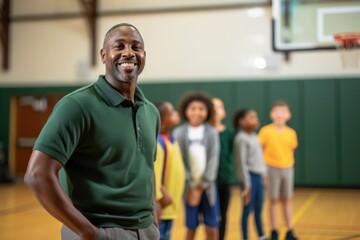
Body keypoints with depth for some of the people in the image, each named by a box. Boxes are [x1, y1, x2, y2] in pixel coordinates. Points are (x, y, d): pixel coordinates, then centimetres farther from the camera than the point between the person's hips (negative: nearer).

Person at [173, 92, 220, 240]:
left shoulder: (212, 132, 2)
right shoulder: (179, 133, -2)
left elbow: (213, 160, -3)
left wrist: (203, 185, -10)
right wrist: (191, 186, -11)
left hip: (207, 186, 1)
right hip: (189, 186, -1)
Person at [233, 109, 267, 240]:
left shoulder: (255, 137, 13)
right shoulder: (241, 138, -12)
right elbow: (242, 162, -14)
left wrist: (264, 175, 15)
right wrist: (246, 184, -15)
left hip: (259, 176, 8)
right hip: (250, 176, -8)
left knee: (258, 210, 14)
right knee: (248, 209, 0)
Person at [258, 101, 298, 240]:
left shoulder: (291, 133, 2)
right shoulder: (266, 131, -8)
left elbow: (291, 151, 11)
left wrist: (289, 162, -1)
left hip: (287, 169, 3)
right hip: (272, 168, -3)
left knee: (287, 200, 10)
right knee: (273, 200, 4)